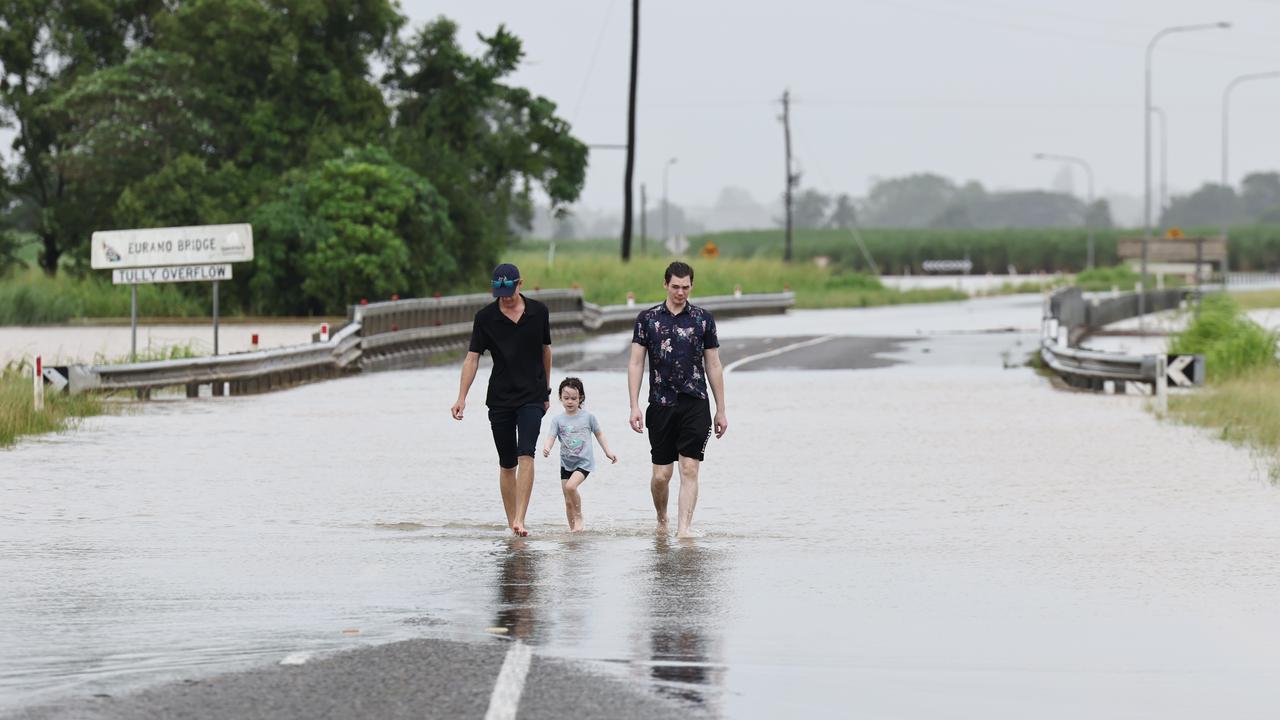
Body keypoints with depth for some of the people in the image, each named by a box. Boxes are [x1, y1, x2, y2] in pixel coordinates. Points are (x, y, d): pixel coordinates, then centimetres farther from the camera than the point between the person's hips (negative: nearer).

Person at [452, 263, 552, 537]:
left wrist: (546, 389, 20)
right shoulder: (486, 317, -3)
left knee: (526, 455, -18)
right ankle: (511, 523, 17)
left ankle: (519, 520, -24)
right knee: (507, 464, 7)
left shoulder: (538, 312, 1)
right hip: (500, 398, 1)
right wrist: (462, 398, -13)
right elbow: (472, 358, -4)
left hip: (532, 396, -1)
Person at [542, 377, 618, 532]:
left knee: (571, 486, -27)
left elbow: (599, 433, 13)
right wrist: (546, 448, -30)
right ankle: (572, 529, 17)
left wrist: (608, 451, 10)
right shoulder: (558, 420, 1)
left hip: (584, 462, -3)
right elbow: (551, 437, -9)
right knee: (568, 501, 4)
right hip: (566, 464, 3)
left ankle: (579, 517, -8)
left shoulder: (588, 417, -1)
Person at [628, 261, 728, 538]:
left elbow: (713, 366, 10)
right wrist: (635, 407, -4)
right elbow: (636, 364, 5)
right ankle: (661, 520, 27)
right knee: (661, 474, 3)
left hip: (695, 404, 0)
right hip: (661, 405, 0)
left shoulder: (703, 319, 7)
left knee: (690, 469, -9)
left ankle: (683, 528, -10)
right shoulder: (648, 319, 6)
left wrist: (721, 410, 8)